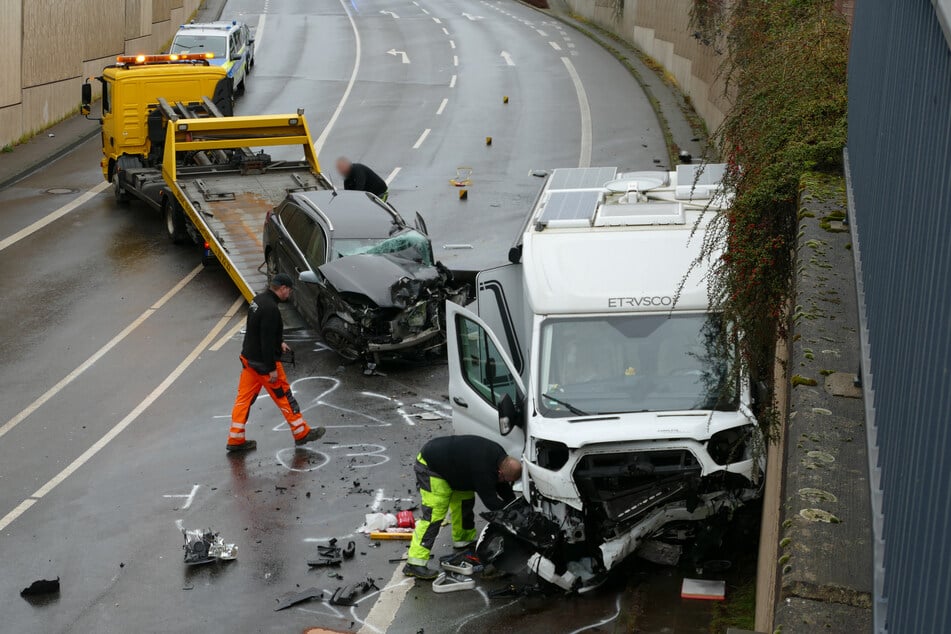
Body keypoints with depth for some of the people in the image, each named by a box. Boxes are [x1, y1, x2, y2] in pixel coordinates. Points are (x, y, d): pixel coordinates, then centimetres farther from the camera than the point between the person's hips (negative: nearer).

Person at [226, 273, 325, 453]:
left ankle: (235, 440, 14)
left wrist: (279, 342, 23)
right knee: (284, 397, 4)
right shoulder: (271, 309, -24)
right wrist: (272, 369, -21)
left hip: (248, 358, 9)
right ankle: (302, 433, 15)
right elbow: (267, 341, -25)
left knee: (244, 398, 10)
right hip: (264, 362, -9)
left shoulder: (258, 300, 7)